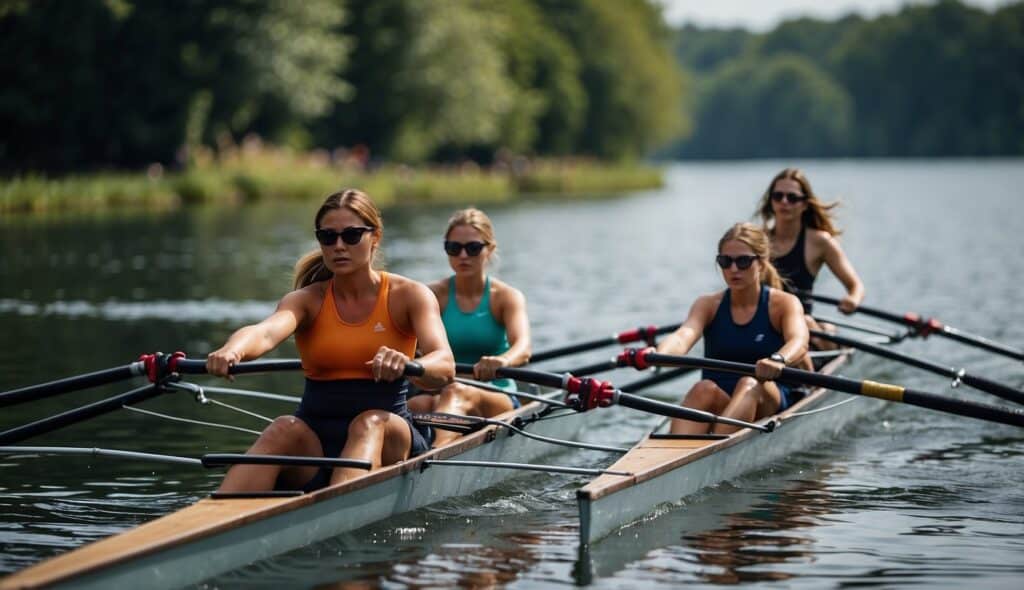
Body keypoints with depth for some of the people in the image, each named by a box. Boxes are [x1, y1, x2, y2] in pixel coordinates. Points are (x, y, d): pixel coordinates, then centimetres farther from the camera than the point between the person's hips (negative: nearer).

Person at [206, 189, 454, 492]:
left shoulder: (408, 295, 1)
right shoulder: (306, 300, 5)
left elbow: (445, 366, -17)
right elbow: (265, 332, -19)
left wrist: (407, 365, -41)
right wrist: (232, 350, -44)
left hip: (388, 442, -1)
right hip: (315, 441, 1)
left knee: (370, 423, -33)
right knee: (284, 430, -30)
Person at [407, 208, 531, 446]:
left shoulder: (507, 297, 0)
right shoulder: (434, 295, 5)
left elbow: (522, 347, -20)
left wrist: (502, 361, -45)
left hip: (499, 401, -3)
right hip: (441, 394, 4)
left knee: (456, 393, -38)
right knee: (417, 405, -33)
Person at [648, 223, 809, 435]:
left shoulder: (784, 304, 1)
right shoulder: (708, 305, 7)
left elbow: (798, 341, -21)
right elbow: (684, 335, -14)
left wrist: (778, 360, -46)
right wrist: (657, 355, -39)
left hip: (767, 404, -1)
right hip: (717, 407, 2)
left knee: (750, 384, -33)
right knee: (704, 389, -31)